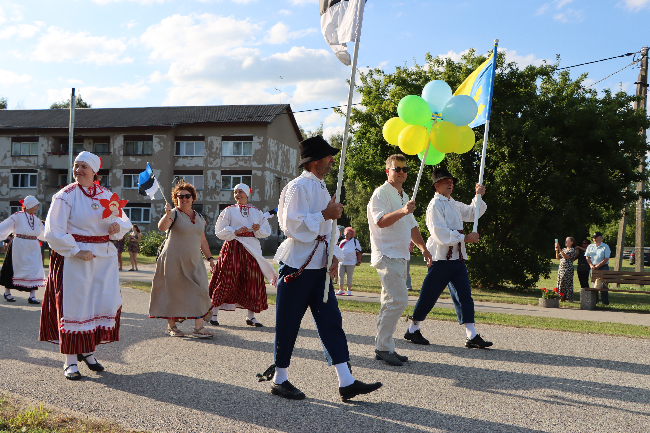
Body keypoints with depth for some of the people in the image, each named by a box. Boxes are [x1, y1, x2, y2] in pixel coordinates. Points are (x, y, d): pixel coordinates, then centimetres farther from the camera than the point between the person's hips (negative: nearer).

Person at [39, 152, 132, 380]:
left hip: (104, 257, 5)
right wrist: (76, 251, -19)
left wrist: (117, 225, -9)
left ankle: (87, 351, 24)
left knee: (106, 303, 4)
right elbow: (54, 232, -10)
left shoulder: (107, 195, 9)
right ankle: (70, 361, 9)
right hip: (73, 257, -4)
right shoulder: (65, 196, -4)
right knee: (73, 306, -1)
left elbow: (124, 221, 15)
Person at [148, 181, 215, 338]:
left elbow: (203, 240, 19)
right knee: (173, 292, 3)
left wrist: (210, 258, 16)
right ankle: (171, 325, 17)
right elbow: (161, 227, -25)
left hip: (194, 262, 5)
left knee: (200, 291, -4)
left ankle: (198, 327, -4)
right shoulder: (174, 213, -6)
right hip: (174, 260, -5)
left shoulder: (199, 217, 12)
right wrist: (167, 214, -42)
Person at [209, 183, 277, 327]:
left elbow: (266, 231, 12)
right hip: (233, 248, -2)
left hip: (252, 249, 3)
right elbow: (219, 231, 0)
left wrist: (258, 230, -9)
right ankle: (213, 312, 5)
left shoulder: (257, 212, 14)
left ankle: (251, 316, 8)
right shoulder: (229, 211, 7)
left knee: (253, 282, 0)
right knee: (226, 280, -4)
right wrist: (235, 231, -13)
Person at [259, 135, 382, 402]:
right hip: (297, 266, -9)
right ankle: (279, 379, 17)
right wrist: (325, 214, -18)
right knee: (288, 324, 2)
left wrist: (335, 255, 8)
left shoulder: (321, 188, 16)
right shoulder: (298, 187, -12)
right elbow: (292, 224, -22)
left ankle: (346, 382, 7)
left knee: (331, 321, 5)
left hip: (319, 266, 9)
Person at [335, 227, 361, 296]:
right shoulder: (342, 242, 13)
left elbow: (359, 252, 4)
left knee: (349, 276, 1)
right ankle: (341, 290, 13)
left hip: (351, 262, -4)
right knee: (341, 276, 3)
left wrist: (358, 261, 0)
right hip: (341, 262, 4)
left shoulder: (355, 241, 2)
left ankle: (349, 291, 9)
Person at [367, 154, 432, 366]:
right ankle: (384, 347, -8)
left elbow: (411, 226, 29)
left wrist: (424, 248, 25)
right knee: (399, 300, -16)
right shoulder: (381, 193, -6)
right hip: (386, 255, -9)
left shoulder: (404, 196, 23)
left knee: (391, 303, 9)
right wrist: (402, 212, -33)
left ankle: (383, 348, 15)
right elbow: (381, 221, -21)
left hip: (400, 256, 9)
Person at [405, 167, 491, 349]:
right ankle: (413, 330, 16)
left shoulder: (453, 204, 18)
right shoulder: (435, 205, -9)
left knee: (464, 295, 3)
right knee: (429, 295, 0)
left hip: (457, 257, 8)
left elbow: (472, 213, 29)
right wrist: (465, 238, -14)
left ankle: (471, 337, 3)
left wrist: (479, 196, 13)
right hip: (441, 258, -8)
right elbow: (441, 234, -17)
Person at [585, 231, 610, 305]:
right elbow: (587, 257, 12)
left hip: (603, 267, -4)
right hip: (593, 267, 4)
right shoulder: (590, 247, 11)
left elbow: (606, 259, -8)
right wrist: (591, 265, -5)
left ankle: (605, 302, -2)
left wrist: (597, 266, -14)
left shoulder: (605, 247, -2)